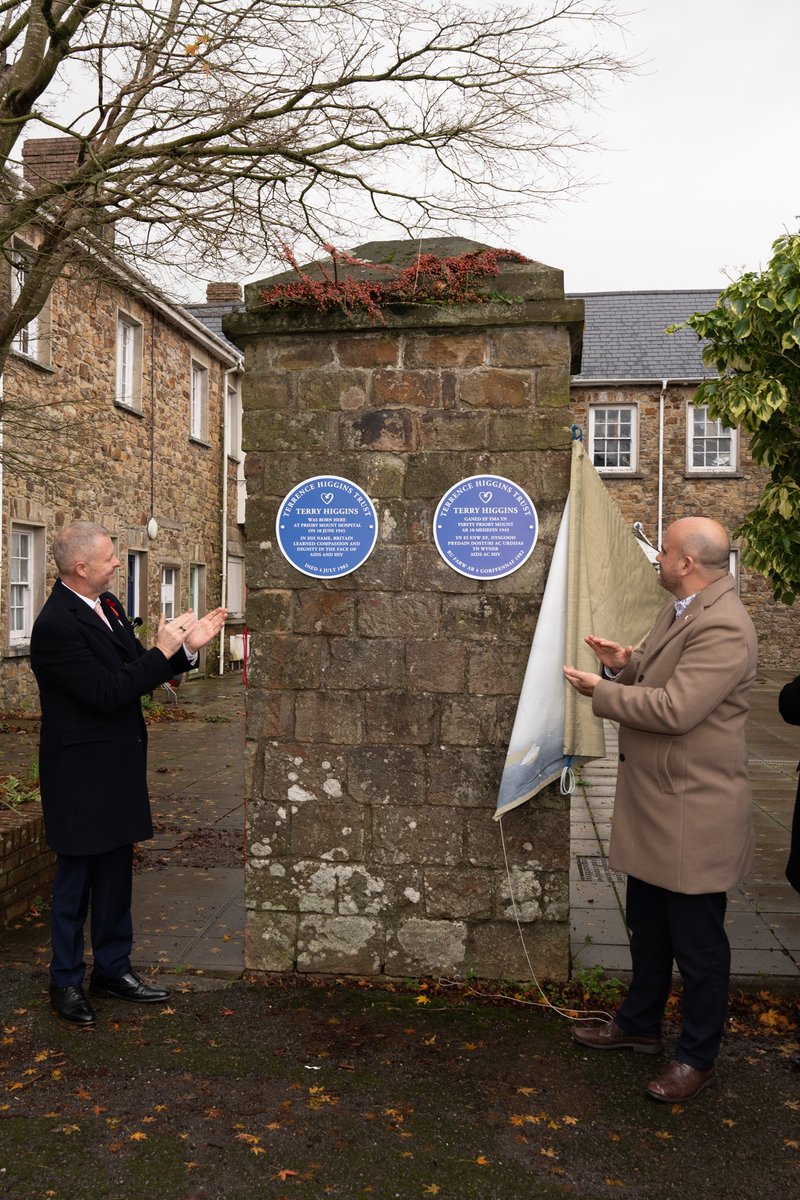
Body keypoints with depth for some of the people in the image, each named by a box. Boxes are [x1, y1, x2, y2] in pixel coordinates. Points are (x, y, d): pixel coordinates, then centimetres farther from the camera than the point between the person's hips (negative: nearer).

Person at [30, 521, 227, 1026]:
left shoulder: (108, 605, 5)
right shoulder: (56, 625, -22)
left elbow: (135, 673, 10)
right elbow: (107, 692, -25)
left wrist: (187, 645, -1)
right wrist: (164, 651, -19)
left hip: (119, 767, 8)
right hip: (82, 774, -8)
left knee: (116, 872, 18)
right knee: (76, 877, 7)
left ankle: (113, 968, 33)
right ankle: (67, 981, 25)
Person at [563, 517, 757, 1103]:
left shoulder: (723, 628, -24)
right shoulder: (679, 611, 9)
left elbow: (675, 708, -29)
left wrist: (601, 690, -19)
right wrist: (624, 665, -3)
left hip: (694, 813, -10)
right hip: (653, 805, 10)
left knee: (697, 942, 8)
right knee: (647, 927, 24)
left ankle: (697, 1058, 26)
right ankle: (640, 1025, 42)